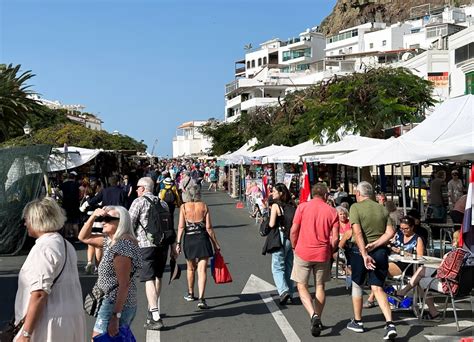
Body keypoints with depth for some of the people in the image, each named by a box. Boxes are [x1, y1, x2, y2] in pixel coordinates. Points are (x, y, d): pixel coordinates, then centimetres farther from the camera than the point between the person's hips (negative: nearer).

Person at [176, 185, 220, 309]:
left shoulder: (184, 207, -2)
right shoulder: (204, 206, -1)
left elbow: (181, 226, -6)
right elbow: (209, 227, -2)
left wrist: (178, 243, -1)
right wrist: (215, 243, 5)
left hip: (189, 239, 1)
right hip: (202, 239, -1)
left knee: (191, 268, 21)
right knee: (202, 270, -4)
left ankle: (190, 294, 37)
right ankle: (201, 299, -14)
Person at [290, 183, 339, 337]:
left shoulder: (302, 207, -3)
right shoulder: (332, 211, 1)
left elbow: (294, 231, -5)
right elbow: (334, 238, -2)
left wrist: (295, 247, 11)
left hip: (303, 252, -2)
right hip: (323, 254, 2)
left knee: (302, 286, 7)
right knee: (320, 286, 15)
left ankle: (313, 315, -13)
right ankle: (318, 320, 19)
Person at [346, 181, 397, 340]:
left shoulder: (356, 207, -8)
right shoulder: (382, 209, 6)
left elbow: (357, 233, -20)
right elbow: (390, 232, -3)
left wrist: (365, 254, -24)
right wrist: (375, 245, -9)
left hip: (360, 251, -3)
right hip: (380, 251, 4)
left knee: (357, 285, 16)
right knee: (377, 288, 4)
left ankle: (357, 322, 26)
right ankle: (390, 324, -11)